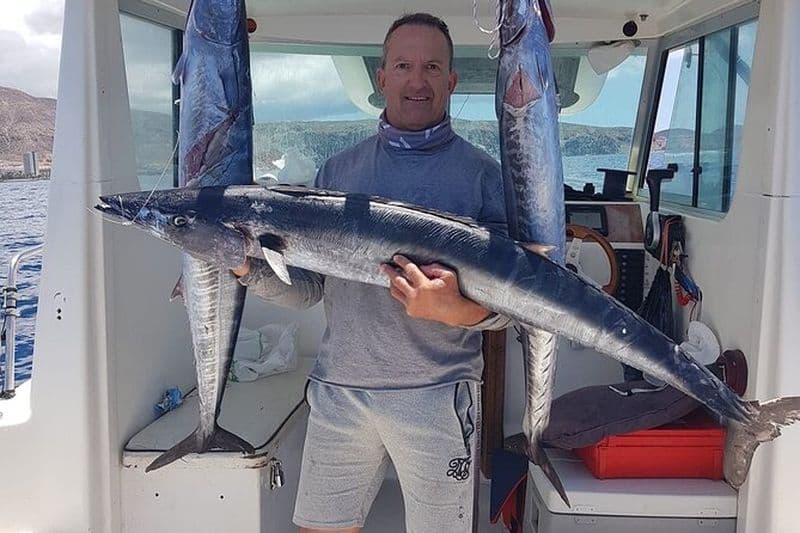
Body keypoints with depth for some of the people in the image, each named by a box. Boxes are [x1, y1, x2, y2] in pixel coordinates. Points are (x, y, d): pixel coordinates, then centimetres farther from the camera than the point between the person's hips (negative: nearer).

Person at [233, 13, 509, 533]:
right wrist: (253, 269, -10)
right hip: (338, 388, 3)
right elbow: (310, 284, 9)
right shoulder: (339, 170, 9)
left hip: (437, 393, -3)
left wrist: (460, 311, -28)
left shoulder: (482, 174, -2)